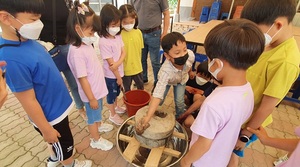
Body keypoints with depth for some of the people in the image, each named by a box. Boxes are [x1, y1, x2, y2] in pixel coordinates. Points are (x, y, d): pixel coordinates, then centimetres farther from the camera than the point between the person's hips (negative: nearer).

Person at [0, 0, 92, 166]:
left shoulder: (28, 40, -7)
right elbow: (29, 101, -26)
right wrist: (46, 130, -15)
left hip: (57, 106, 8)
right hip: (50, 116, -8)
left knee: (59, 143, 32)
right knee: (64, 144, 20)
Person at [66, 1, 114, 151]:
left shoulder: (86, 44, 0)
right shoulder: (77, 52, -29)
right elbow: (82, 78, -25)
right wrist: (91, 98, -19)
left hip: (98, 89, 8)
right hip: (91, 93, -8)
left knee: (98, 112, 30)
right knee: (92, 115, 14)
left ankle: (99, 125, 57)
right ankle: (96, 140, 36)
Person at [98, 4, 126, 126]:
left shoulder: (118, 36, -2)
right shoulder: (103, 42, -25)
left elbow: (123, 52, -4)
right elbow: (110, 63, -22)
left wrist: (117, 64, -23)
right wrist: (118, 77, -13)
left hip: (119, 71, 7)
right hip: (111, 75, -7)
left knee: (116, 92, 26)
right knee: (111, 94, 13)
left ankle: (116, 107, 51)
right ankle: (113, 115, 34)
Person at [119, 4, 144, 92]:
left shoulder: (138, 32, -6)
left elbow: (140, 49, 3)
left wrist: (138, 62, 7)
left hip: (137, 67, 3)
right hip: (125, 69, -3)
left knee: (141, 87, 24)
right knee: (127, 90, 20)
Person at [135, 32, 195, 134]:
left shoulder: (190, 55, -39)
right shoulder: (166, 71, -50)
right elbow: (157, 94, -56)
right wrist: (147, 117, -65)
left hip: (181, 79, 3)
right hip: (167, 80, -2)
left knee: (179, 101, -3)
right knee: (160, 101, -5)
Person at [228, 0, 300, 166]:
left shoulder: (285, 62, -31)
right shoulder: (268, 44, -6)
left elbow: (267, 107, -25)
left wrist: (245, 135, -14)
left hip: (247, 122, -6)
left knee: (231, 153, 18)